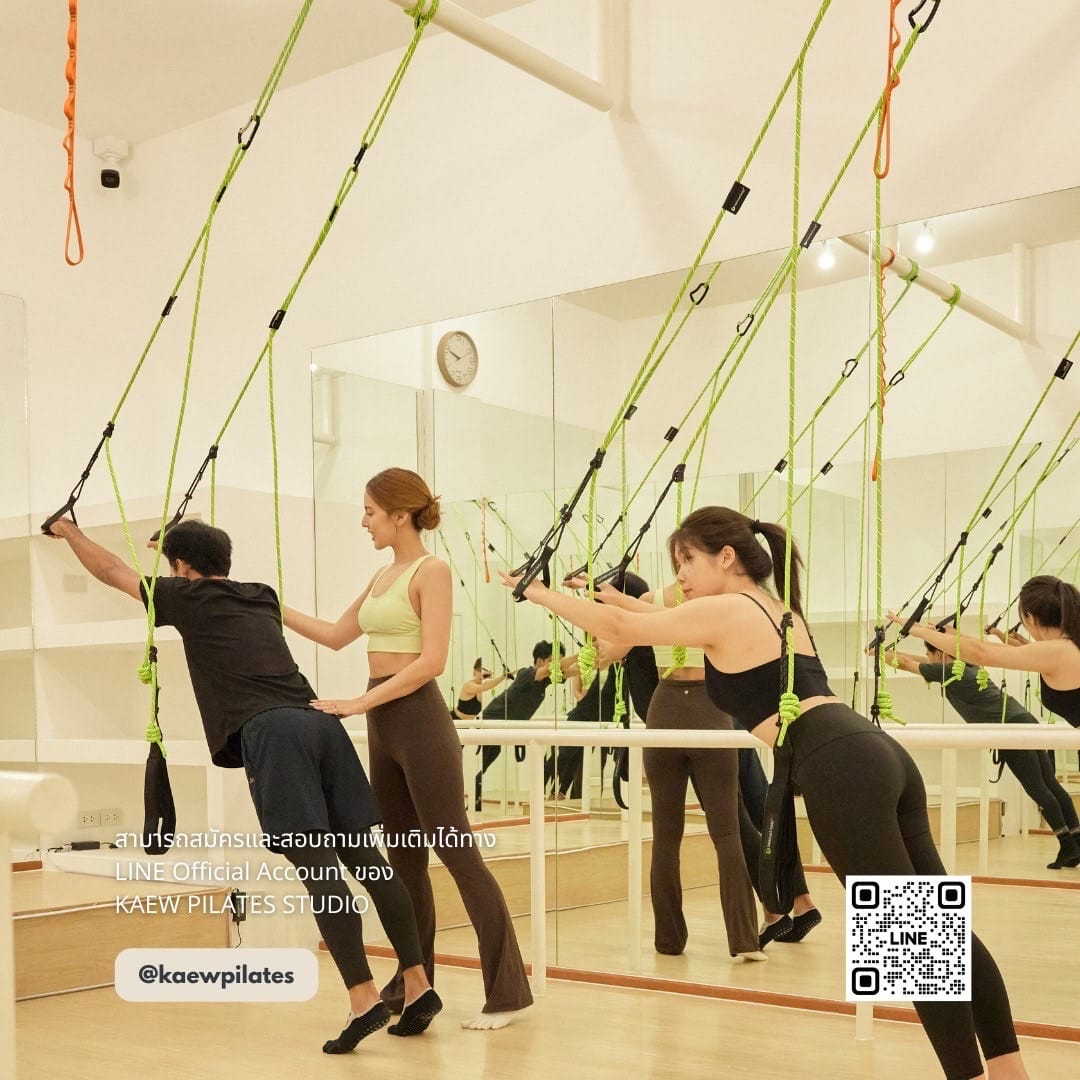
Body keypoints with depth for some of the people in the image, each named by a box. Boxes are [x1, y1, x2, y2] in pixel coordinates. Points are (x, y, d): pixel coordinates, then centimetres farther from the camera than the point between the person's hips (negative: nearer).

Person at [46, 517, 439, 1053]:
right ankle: (418, 985, 3)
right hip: (321, 721, 6)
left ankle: (364, 1000, -15)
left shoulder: (189, 597, 15)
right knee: (362, 855, 4)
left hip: (271, 731, -6)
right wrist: (184, 541, 72)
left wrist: (70, 532, 49)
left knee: (317, 868, -11)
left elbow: (112, 571, 30)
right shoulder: (261, 597, 29)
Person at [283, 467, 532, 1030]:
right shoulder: (383, 576, 15)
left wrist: (360, 702, -19)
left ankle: (507, 991, -1)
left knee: (456, 853, -7)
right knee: (403, 857, 14)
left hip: (419, 719, -9)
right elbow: (336, 635, 23)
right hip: (383, 726, 9)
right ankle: (412, 983, 24)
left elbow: (432, 661, -18)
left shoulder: (431, 570, -10)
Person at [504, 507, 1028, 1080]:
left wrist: (538, 592, 18)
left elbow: (619, 628, 8)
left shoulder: (725, 611, 1)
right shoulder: (775, 610, 27)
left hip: (842, 770, -9)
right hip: (880, 756, 9)